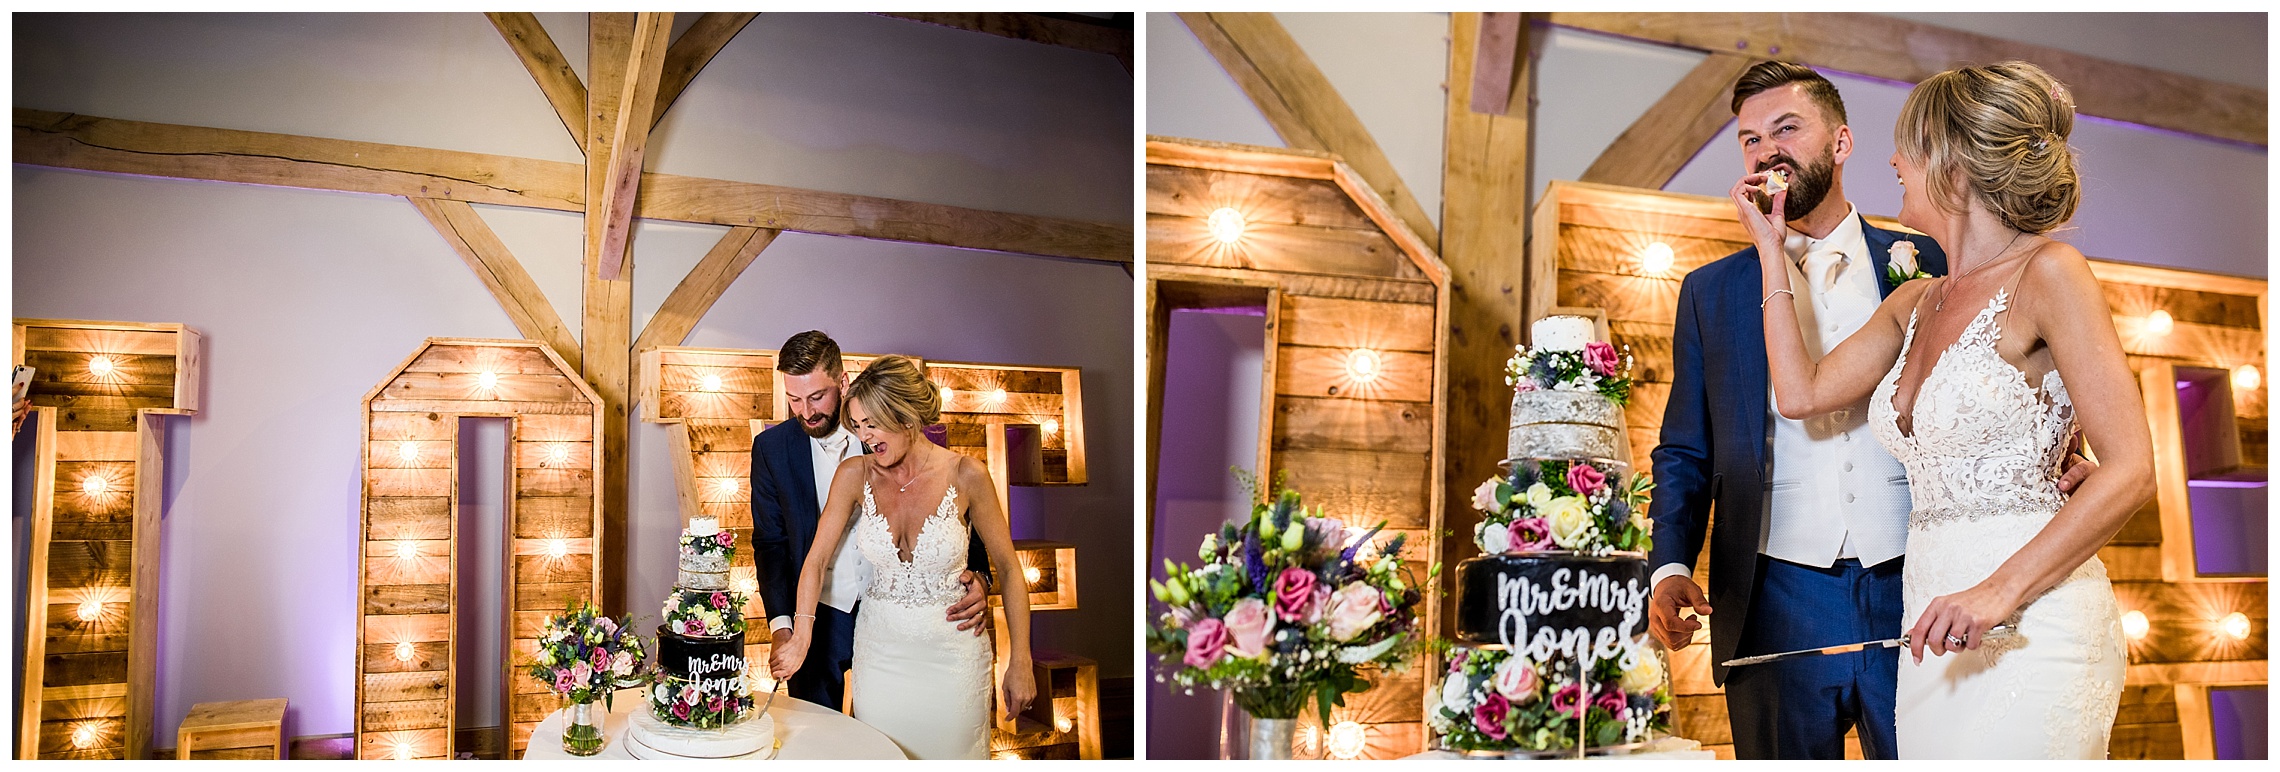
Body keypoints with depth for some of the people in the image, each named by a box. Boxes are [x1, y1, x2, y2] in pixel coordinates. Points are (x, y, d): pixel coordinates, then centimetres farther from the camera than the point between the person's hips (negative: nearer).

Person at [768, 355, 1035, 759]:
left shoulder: (965, 475, -14)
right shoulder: (855, 475, -7)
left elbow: (1009, 568, -8)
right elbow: (817, 559, -4)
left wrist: (1020, 664, -8)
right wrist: (800, 638, -16)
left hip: (950, 648, -2)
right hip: (879, 651, 2)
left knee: (949, 754, 7)